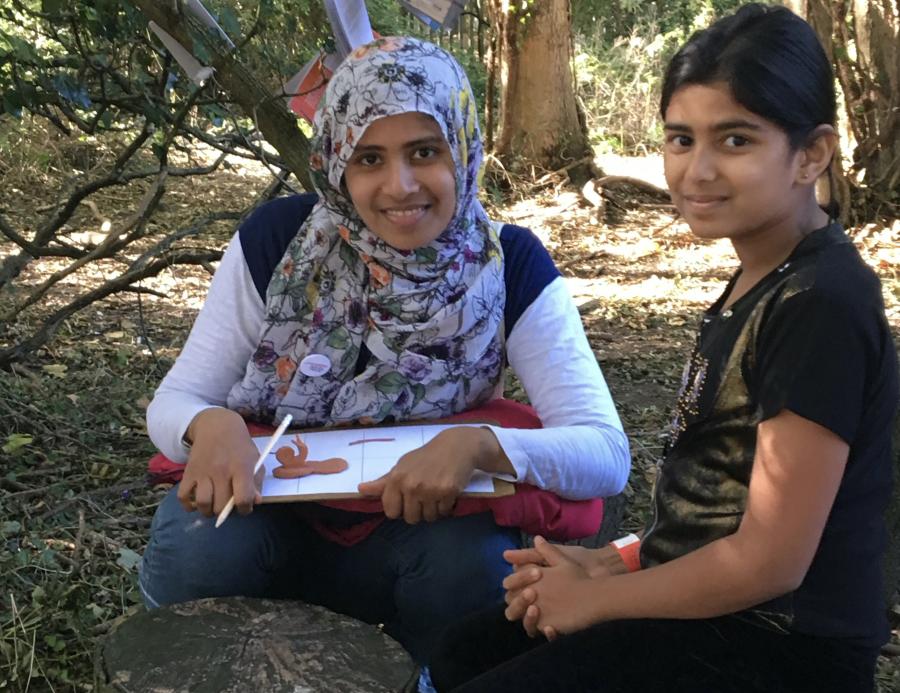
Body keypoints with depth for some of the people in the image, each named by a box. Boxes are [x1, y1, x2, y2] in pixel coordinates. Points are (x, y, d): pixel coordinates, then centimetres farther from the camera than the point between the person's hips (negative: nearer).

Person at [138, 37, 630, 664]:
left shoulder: (512, 267, -14)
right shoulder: (277, 239, -13)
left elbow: (607, 454, -21)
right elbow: (173, 402, -9)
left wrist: (478, 445, -41)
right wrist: (211, 424, -34)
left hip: (428, 534, 0)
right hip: (274, 515, 1)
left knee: (480, 561, -31)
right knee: (197, 545, -29)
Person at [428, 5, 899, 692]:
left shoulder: (820, 307, -23)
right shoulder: (760, 281, 6)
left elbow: (769, 561, -22)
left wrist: (595, 598, -11)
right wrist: (615, 562, 3)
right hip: (709, 602, 9)